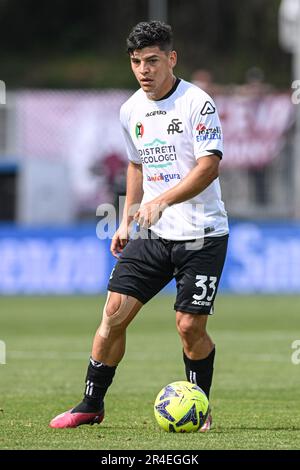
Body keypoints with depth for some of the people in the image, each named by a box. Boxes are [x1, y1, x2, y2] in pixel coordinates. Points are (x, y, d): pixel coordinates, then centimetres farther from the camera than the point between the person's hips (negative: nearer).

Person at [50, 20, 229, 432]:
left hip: (201, 235, -5)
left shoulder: (198, 103, -12)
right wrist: (126, 222, 19)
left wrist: (163, 200, -31)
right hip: (152, 233, 5)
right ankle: (91, 405, 9)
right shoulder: (131, 110, 9)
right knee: (114, 312, -4)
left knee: (190, 326, -9)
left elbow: (209, 166, -20)